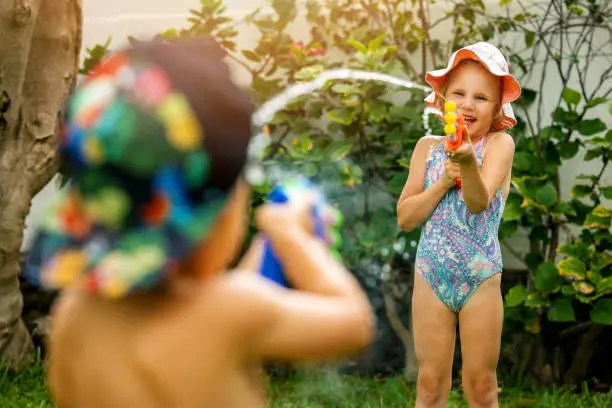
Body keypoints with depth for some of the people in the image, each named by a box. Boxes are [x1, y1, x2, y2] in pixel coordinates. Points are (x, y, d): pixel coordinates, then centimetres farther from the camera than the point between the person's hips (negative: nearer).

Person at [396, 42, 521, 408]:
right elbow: (405, 218, -2)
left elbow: (480, 202, -24)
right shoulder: (428, 147, 2)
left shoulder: (500, 143, -8)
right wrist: (443, 181, -15)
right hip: (431, 279, 2)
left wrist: (468, 162, -43)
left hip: (481, 281, -2)